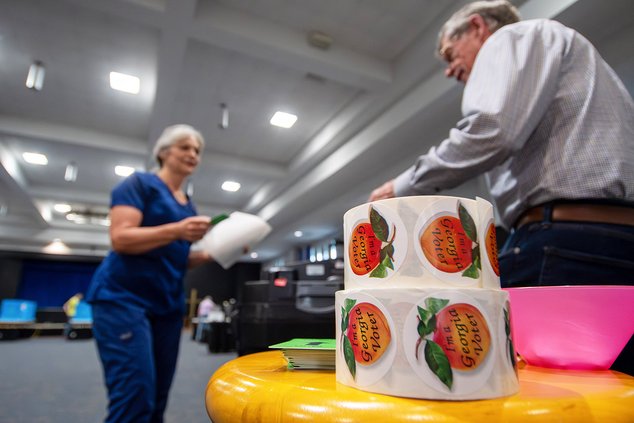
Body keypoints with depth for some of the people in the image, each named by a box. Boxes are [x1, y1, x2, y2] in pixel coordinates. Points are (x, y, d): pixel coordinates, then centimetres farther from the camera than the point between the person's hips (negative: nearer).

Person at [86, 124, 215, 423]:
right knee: (135, 398, -12)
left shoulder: (189, 205, 16)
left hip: (168, 304, 7)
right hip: (124, 298, -7)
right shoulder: (140, 183, -3)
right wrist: (176, 230, -27)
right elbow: (120, 238, -14)